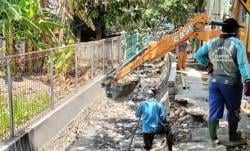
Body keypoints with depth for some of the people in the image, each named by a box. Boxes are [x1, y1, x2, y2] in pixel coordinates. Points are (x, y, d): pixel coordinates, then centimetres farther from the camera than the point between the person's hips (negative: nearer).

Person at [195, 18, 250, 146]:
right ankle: (233, 136, 31)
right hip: (231, 83, -4)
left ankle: (213, 139, 12)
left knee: (214, 111, 8)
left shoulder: (212, 43, 5)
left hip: (214, 82, 4)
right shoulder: (237, 43, -11)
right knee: (233, 111, 16)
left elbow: (198, 55, 12)